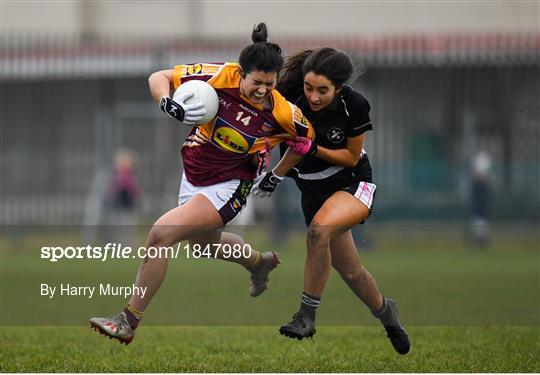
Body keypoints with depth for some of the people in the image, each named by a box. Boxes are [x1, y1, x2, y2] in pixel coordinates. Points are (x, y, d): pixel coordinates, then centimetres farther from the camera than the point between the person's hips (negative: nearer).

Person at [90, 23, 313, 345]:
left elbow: (308, 138, 2)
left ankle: (128, 322, -10)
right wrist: (170, 106, -30)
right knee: (206, 243, 31)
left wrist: (277, 176, 6)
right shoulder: (220, 76, -19)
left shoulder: (282, 112, -21)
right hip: (193, 178, 5)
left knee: (161, 234, -21)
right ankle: (261, 263, 64)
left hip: (228, 188, -5)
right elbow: (158, 77, -10)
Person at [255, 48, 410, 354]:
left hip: (354, 183, -3)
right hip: (314, 191, 3)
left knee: (320, 228, -34)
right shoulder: (290, 99, -20)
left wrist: (313, 149, -26)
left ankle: (308, 314, -23)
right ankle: (385, 311, 42)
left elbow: (352, 157, -12)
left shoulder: (354, 105, -23)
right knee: (351, 271, 11)